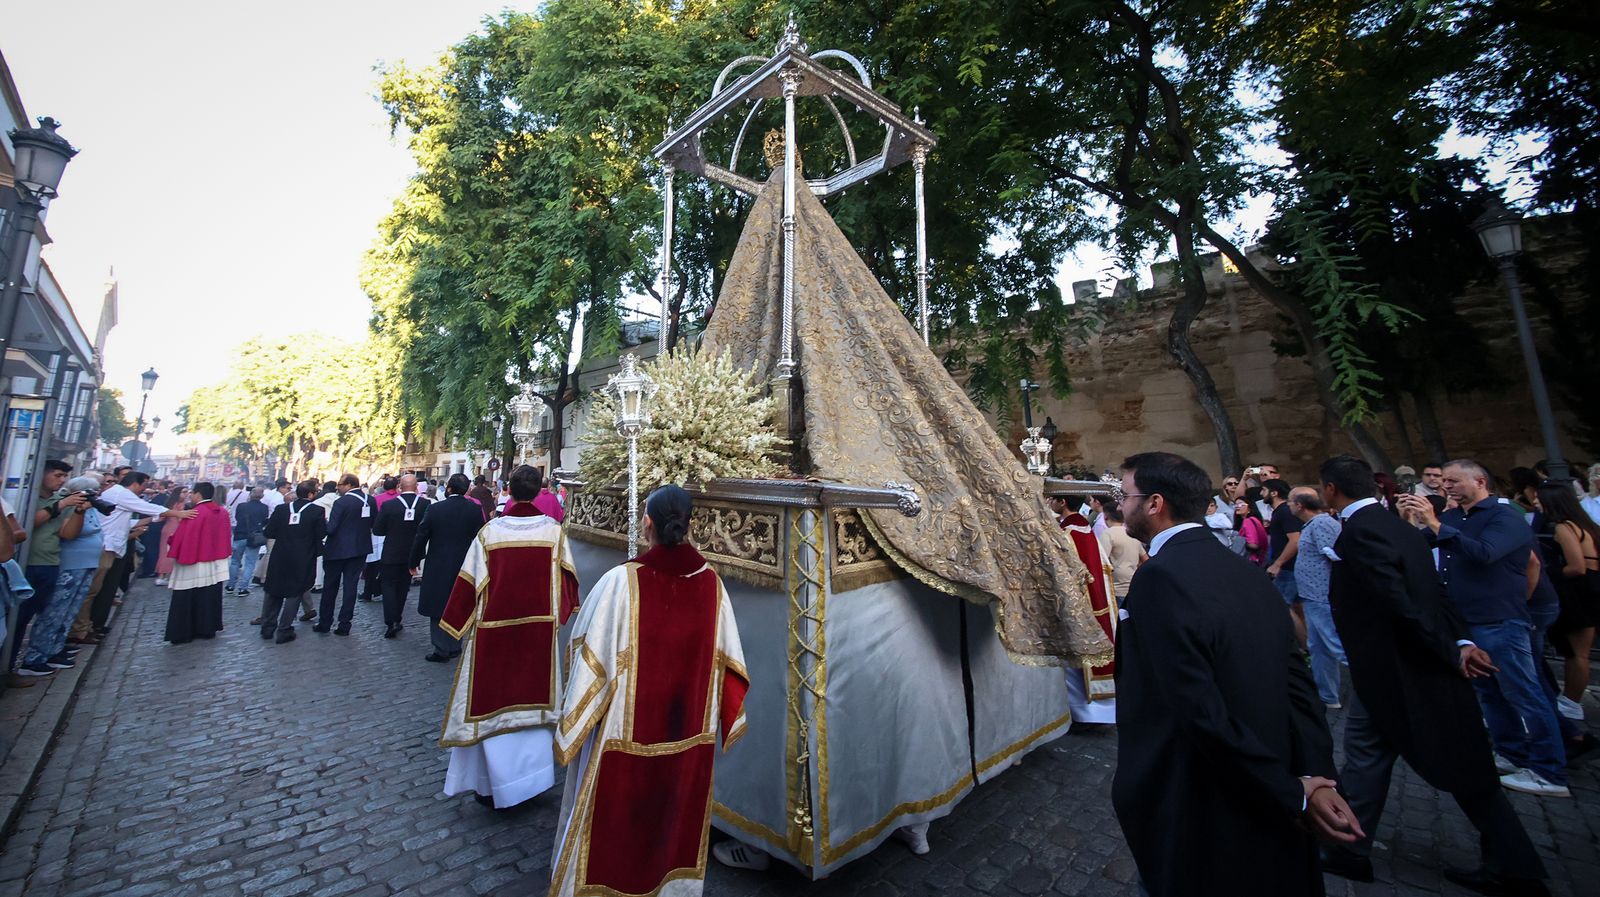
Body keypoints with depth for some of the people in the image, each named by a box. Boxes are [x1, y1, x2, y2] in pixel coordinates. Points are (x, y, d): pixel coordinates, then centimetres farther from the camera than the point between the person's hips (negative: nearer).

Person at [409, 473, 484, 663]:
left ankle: (441, 650, 13)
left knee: (439, 607, 9)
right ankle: (454, 646, 23)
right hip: (465, 566, 2)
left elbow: (421, 537, -5)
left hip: (438, 566, -2)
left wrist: (414, 562, 9)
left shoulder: (435, 509, -10)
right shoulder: (475, 510, -7)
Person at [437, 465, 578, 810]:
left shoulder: (489, 532, -12)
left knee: (491, 703, 14)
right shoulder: (554, 530, -8)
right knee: (534, 697, 18)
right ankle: (532, 774, 30)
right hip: (539, 631, 2)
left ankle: (490, 784, 24)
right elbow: (566, 579, -4)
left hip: (493, 633, -1)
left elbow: (469, 584, -7)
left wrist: (459, 626, 7)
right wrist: (559, 614, 12)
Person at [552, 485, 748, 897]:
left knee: (614, 823, 20)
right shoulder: (711, 582, -10)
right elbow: (726, 661, -3)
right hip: (690, 731, 3)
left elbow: (593, 659, -16)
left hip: (626, 732, -3)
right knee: (678, 818, 24)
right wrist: (721, 721, 12)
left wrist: (571, 727, 0)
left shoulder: (621, 582, -22)